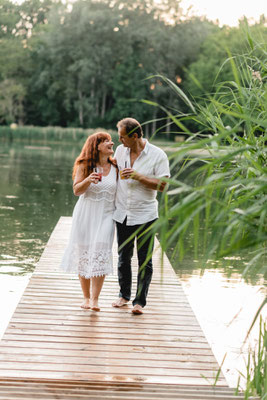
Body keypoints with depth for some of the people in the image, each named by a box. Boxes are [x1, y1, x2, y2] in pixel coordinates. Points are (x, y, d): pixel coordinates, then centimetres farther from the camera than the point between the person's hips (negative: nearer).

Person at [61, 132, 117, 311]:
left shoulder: (115, 167, 4)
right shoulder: (85, 165, -2)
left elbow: (118, 191, 11)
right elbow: (76, 190, -5)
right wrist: (88, 180, -24)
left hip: (106, 215, 1)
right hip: (86, 214, -1)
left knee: (101, 255, -11)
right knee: (83, 254, 3)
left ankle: (95, 299, -11)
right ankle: (86, 297, 16)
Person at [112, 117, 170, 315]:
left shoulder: (158, 155, -9)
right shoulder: (120, 150, 5)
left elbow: (162, 185, -12)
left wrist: (138, 176, -20)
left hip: (145, 215, -4)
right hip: (123, 215, 4)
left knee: (145, 260, -1)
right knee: (123, 257, 13)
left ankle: (140, 301, 6)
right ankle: (124, 295, 27)